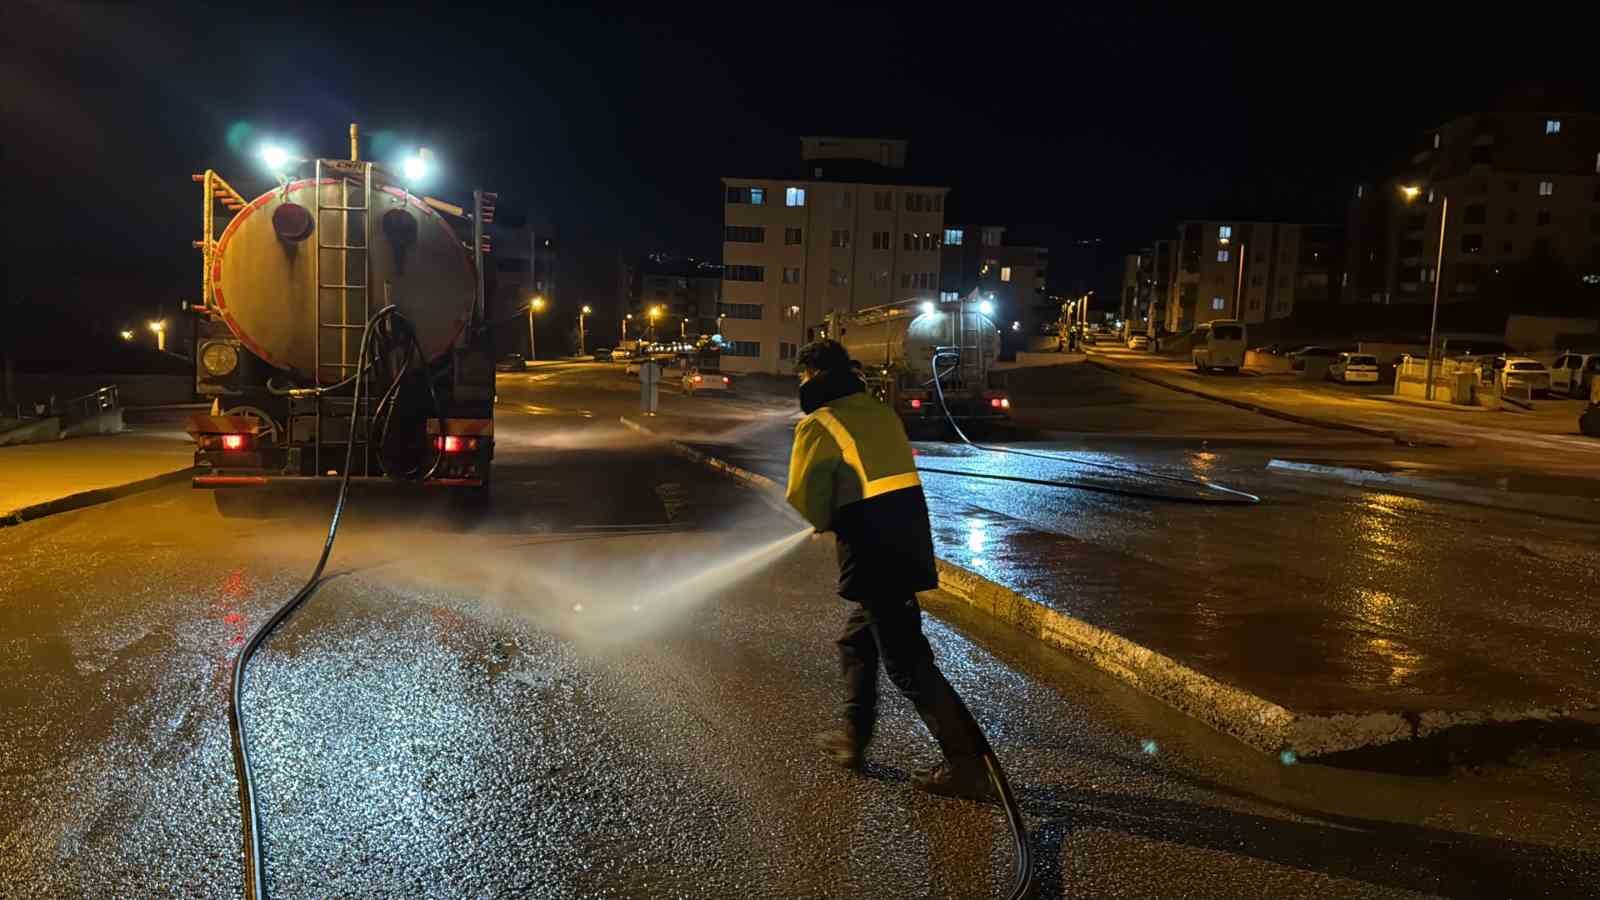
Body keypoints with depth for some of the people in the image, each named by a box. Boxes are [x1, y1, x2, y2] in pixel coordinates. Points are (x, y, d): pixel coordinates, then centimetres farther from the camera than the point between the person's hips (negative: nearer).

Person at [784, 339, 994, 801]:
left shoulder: (818, 425, -7)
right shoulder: (881, 413, 15)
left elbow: (802, 498, -10)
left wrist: (825, 520, 11)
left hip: (873, 553, -8)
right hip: (909, 538, 8)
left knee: (907, 662, -1)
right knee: (856, 642, 23)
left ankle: (967, 762, 2)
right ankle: (852, 736, 33)